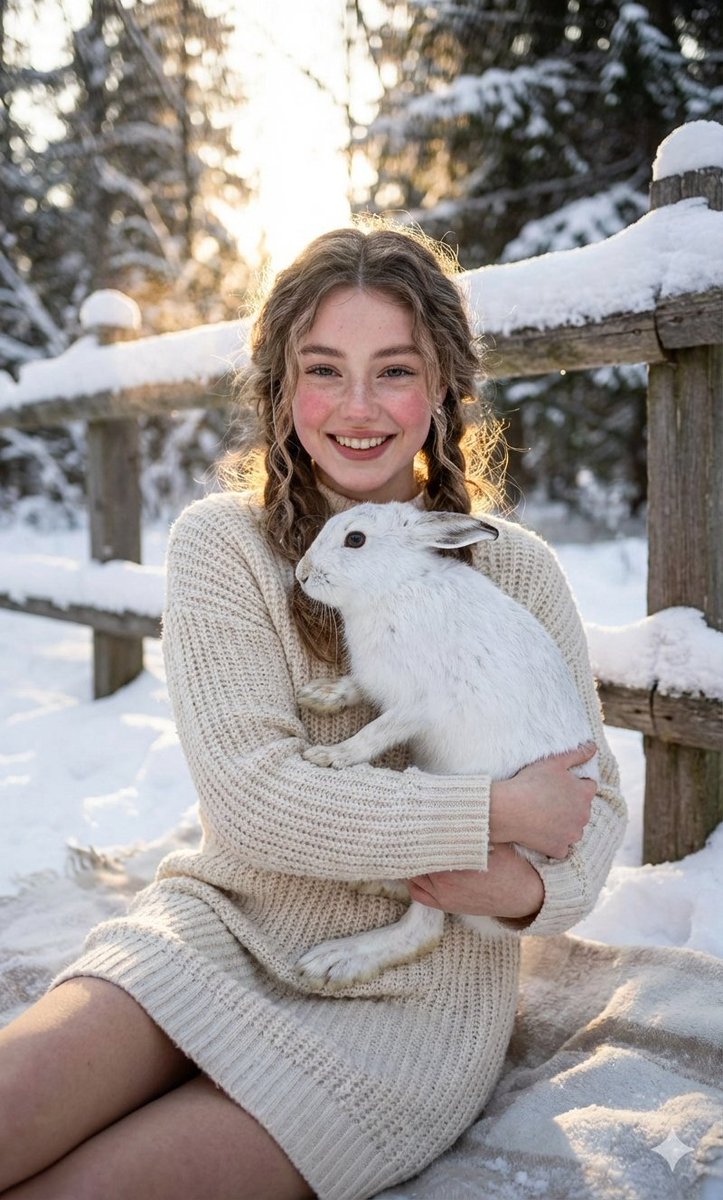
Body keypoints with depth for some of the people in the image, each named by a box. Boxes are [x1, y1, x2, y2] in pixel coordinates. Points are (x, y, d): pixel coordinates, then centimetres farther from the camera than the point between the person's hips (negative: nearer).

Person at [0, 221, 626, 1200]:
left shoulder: (515, 571, -2)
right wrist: (497, 809, -18)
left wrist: (529, 888, -22)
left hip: (416, 1001, 0)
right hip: (222, 926, 1)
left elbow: (593, 803, 1)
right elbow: (256, 798, -17)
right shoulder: (222, 544, -7)